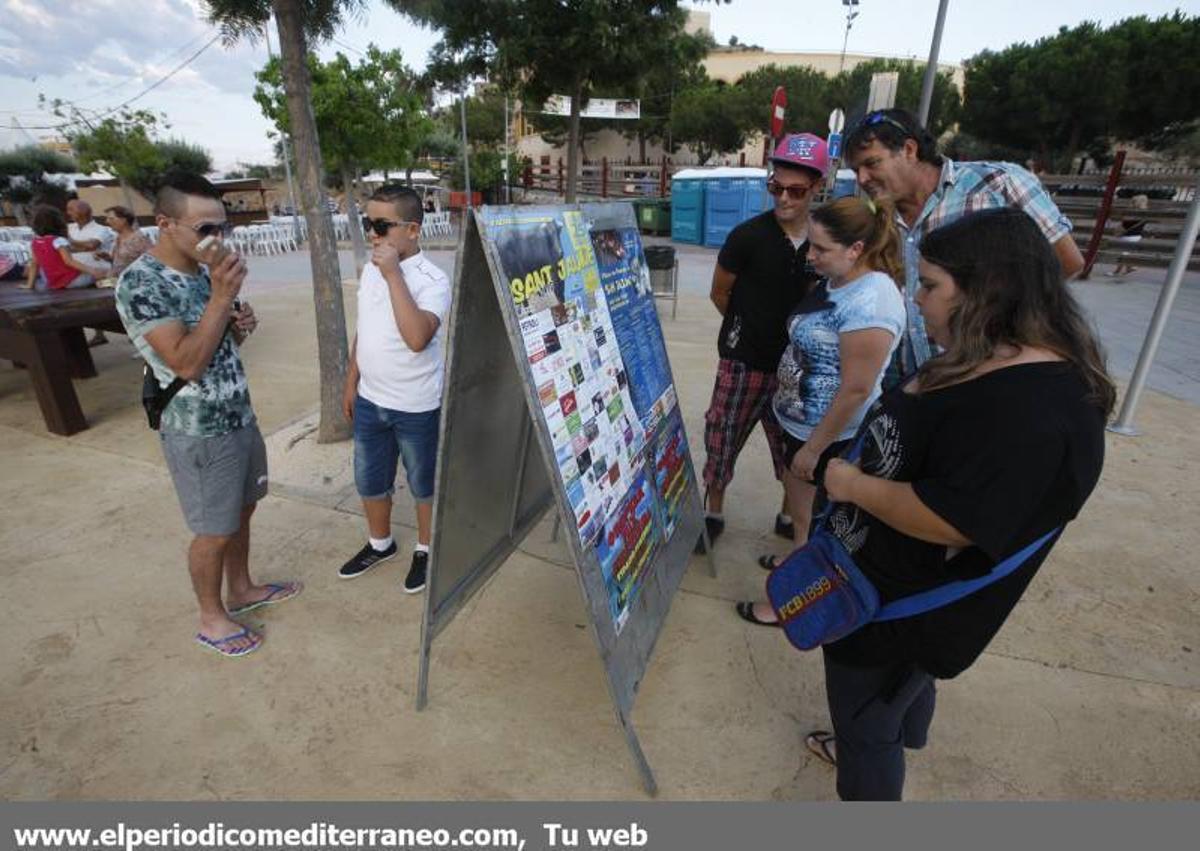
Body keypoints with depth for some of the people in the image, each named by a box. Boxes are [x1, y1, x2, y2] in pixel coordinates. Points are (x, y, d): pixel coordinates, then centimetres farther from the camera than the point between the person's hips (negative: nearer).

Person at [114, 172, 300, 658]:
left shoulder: (204, 271, 5)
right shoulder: (140, 283, -19)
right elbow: (187, 363, -26)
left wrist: (243, 324, -5)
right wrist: (221, 296, -29)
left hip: (240, 416, 8)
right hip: (199, 432, -8)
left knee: (242, 511, 21)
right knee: (214, 531, 7)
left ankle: (241, 590, 41)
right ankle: (211, 619, 28)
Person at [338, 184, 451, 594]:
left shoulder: (432, 280, -19)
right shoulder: (370, 270, 4)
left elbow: (417, 338, -35)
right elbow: (363, 331, 14)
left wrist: (393, 274, -31)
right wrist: (351, 384, 17)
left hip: (417, 408, -7)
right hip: (370, 402, 7)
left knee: (424, 485, 13)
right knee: (369, 481, 20)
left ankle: (426, 550, 35)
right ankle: (380, 543, 44)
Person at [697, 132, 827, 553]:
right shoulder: (747, 235, -11)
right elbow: (719, 294, 0)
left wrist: (787, 330, 5)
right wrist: (749, 328, 10)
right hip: (743, 361, -3)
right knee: (724, 437, 5)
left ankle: (791, 514, 36)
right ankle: (713, 512, 25)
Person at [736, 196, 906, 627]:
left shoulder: (868, 300, -28)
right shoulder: (835, 283, 2)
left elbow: (856, 389, -28)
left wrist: (813, 448, -21)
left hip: (829, 435, -9)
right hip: (800, 422, 9)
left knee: (808, 517, 9)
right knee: (802, 507, 26)